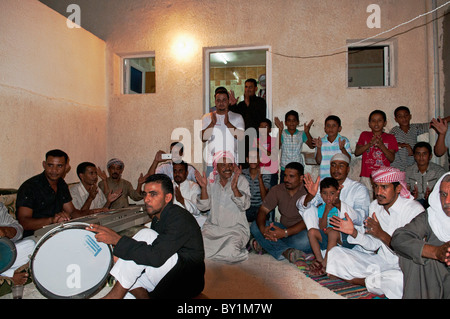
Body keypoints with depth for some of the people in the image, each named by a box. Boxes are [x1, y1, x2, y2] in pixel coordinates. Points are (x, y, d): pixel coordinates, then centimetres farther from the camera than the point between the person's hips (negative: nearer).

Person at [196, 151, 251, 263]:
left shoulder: (241, 180, -3)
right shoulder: (211, 180, 4)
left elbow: (245, 206, -15)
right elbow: (203, 207, 1)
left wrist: (234, 188, -31)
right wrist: (204, 187, -15)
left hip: (236, 227, -2)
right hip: (213, 226, 3)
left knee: (230, 253, -27)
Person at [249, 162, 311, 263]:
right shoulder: (277, 190, 2)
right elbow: (263, 210, -3)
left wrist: (285, 233, -33)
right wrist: (262, 228, -25)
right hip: (284, 229, 5)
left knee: (305, 240, -38)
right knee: (255, 226, -15)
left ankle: (264, 244, -23)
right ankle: (286, 252, -31)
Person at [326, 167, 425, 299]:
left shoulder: (415, 210, -16)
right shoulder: (374, 206, 2)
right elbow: (374, 245, 4)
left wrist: (382, 234, -34)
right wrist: (353, 232, -14)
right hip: (381, 261, 4)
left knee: (402, 280, -40)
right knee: (334, 253, -8)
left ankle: (368, 281, -12)